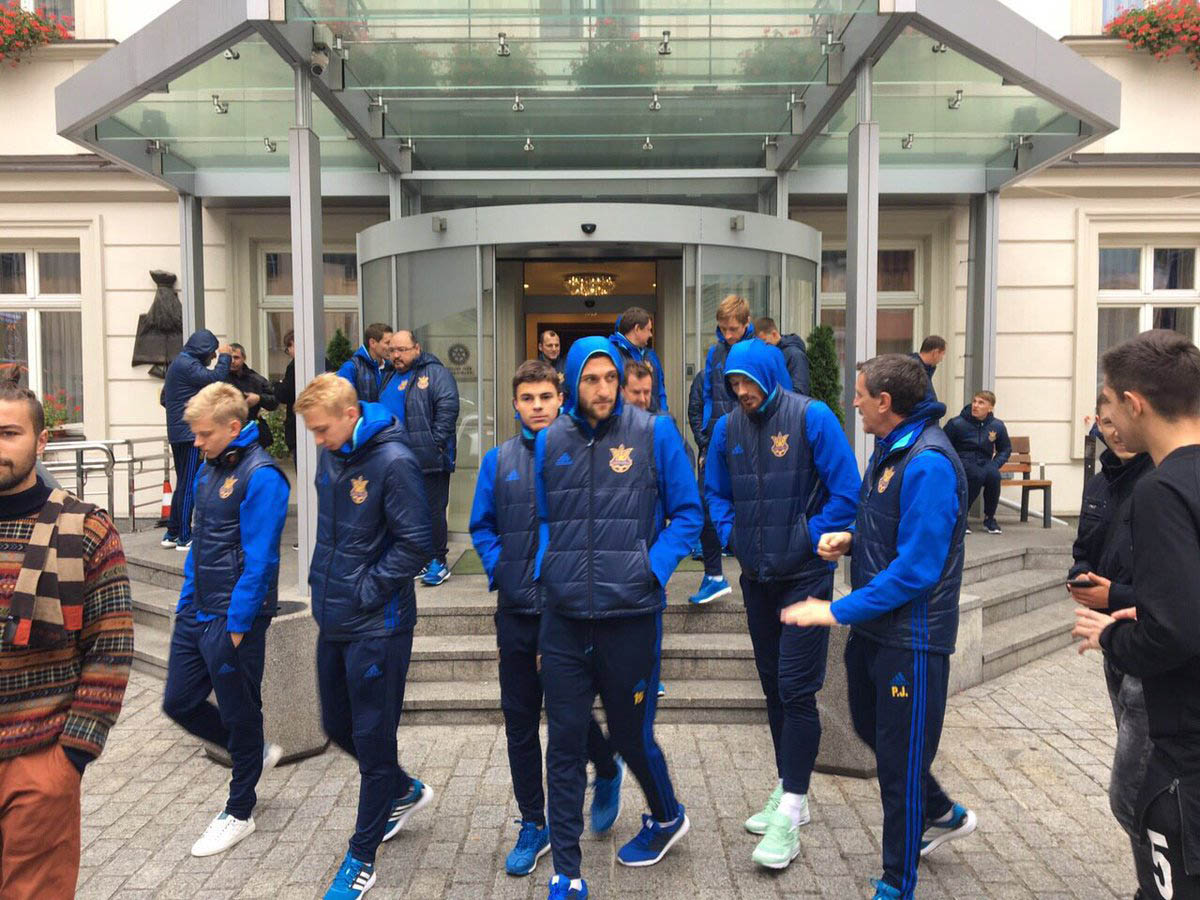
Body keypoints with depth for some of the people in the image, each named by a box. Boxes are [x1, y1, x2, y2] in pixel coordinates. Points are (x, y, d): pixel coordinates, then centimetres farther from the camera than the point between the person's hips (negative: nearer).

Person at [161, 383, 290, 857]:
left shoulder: (260, 476, -17)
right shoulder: (209, 467, 9)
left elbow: (258, 558, -19)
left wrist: (237, 624, -18)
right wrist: (186, 600, 14)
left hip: (235, 618, -9)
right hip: (197, 611, 9)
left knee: (238, 714, 7)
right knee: (179, 703, 15)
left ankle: (238, 814, 25)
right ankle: (256, 753, 36)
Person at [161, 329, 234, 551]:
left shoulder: (177, 363, 20)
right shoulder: (187, 365, -13)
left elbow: (164, 398, 25)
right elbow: (215, 378, -23)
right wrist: (224, 356, -8)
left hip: (177, 433, 10)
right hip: (190, 433, -10)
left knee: (182, 484, 16)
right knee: (189, 485, -6)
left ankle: (172, 533, 22)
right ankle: (184, 538, -3)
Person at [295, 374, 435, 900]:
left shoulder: (393, 462, -19)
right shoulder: (330, 458, 5)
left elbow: (414, 545, -18)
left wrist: (366, 591, -16)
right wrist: (323, 581, 9)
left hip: (377, 626, -8)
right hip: (333, 620, 8)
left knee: (372, 740, 5)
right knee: (338, 727, 20)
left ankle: (362, 857, 21)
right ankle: (405, 791, 43)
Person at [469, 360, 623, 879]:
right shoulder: (499, 461, 6)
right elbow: (481, 525, 12)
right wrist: (499, 568, -2)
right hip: (516, 610, 3)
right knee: (520, 718, 9)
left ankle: (608, 770, 37)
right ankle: (533, 824, 26)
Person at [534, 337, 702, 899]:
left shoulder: (654, 433, -4)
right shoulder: (549, 442, 5)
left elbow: (687, 513, 1)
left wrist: (654, 568, -11)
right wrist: (544, 570, 0)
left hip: (631, 616, -2)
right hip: (564, 619, 3)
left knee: (631, 734, 14)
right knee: (565, 746, 6)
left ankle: (667, 816, 45)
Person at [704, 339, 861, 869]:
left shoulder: (812, 417, -13)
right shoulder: (728, 427, 2)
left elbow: (846, 491, -11)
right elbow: (715, 492, 16)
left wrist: (812, 539, -12)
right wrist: (731, 534, 2)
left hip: (805, 576, -5)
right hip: (756, 576, 6)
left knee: (796, 690, -6)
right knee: (773, 686, 15)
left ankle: (789, 816, 2)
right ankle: (789, 792, 30)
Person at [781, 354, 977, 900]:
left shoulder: (928, 464, -24)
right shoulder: (890, 449, 8)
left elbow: (916, 568, -27)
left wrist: (837, 611, -24)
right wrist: (848, 538, 0)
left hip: (911, 635, -10)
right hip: (873, 625, 10)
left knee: (899, 759, 5)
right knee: (871, 728, 24)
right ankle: (942, 815, 47)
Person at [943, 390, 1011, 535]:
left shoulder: (997, 426, 2)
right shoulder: (956, 423, -7)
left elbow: (1006, 450, 18)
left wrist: (994, 465, 0)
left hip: (984, 463, 3)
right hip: (962, 462, -3)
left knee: (993, 474, -32)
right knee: (977, 475, -35)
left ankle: (989, 518, -11)